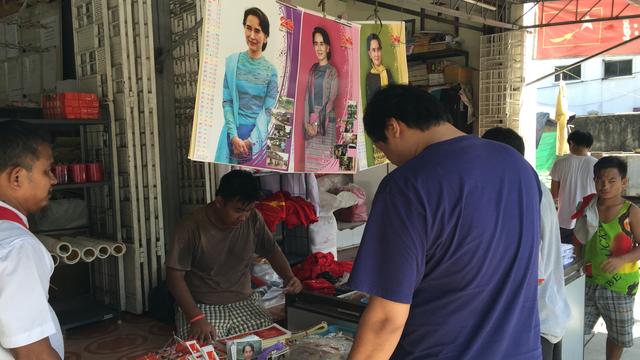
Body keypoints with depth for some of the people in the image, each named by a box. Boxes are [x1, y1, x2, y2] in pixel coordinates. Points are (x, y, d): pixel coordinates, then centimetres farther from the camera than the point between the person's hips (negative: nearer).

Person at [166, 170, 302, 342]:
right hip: (201, 307, -3)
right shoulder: (191, 226, -15)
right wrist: (196, 318, -26)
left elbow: (272, 250, 12)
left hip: (244, 303, 3)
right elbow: (175, 276, -14)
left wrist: (289, 277, -8)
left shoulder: (253, 219, -3)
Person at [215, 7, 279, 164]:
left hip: (258, 132, 0)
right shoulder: (232, 62, -2)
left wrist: (250, 140, -13)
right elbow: (227, 102, -3)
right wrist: (234, 136, -14)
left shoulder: (271, 70, -2)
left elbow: (268, 110, -4)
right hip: (234, 131, 0)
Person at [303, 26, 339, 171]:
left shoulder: (332, 72, -1)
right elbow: (307, 97, 5)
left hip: (326, 120, -4)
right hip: (311, 121, 4)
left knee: (324, 157, -7)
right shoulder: (312, 70, 11)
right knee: (310, 157, 1)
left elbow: (331, 100, -7)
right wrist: (307, 122, -7)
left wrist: (318, 122, -13)